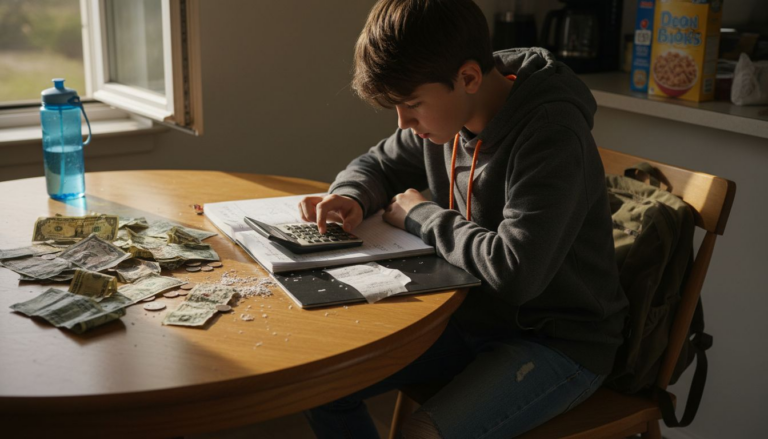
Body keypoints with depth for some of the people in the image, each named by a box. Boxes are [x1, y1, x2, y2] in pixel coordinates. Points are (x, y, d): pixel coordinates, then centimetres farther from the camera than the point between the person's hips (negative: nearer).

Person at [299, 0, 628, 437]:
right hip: (473, 315, 7)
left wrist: (421, 215, -19)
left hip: (560, 341, -7)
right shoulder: (444, 115, -3)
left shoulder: (552, 134, -26)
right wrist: (349, 197, -9)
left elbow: (517, 270, -35)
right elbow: (378, 164, 15)